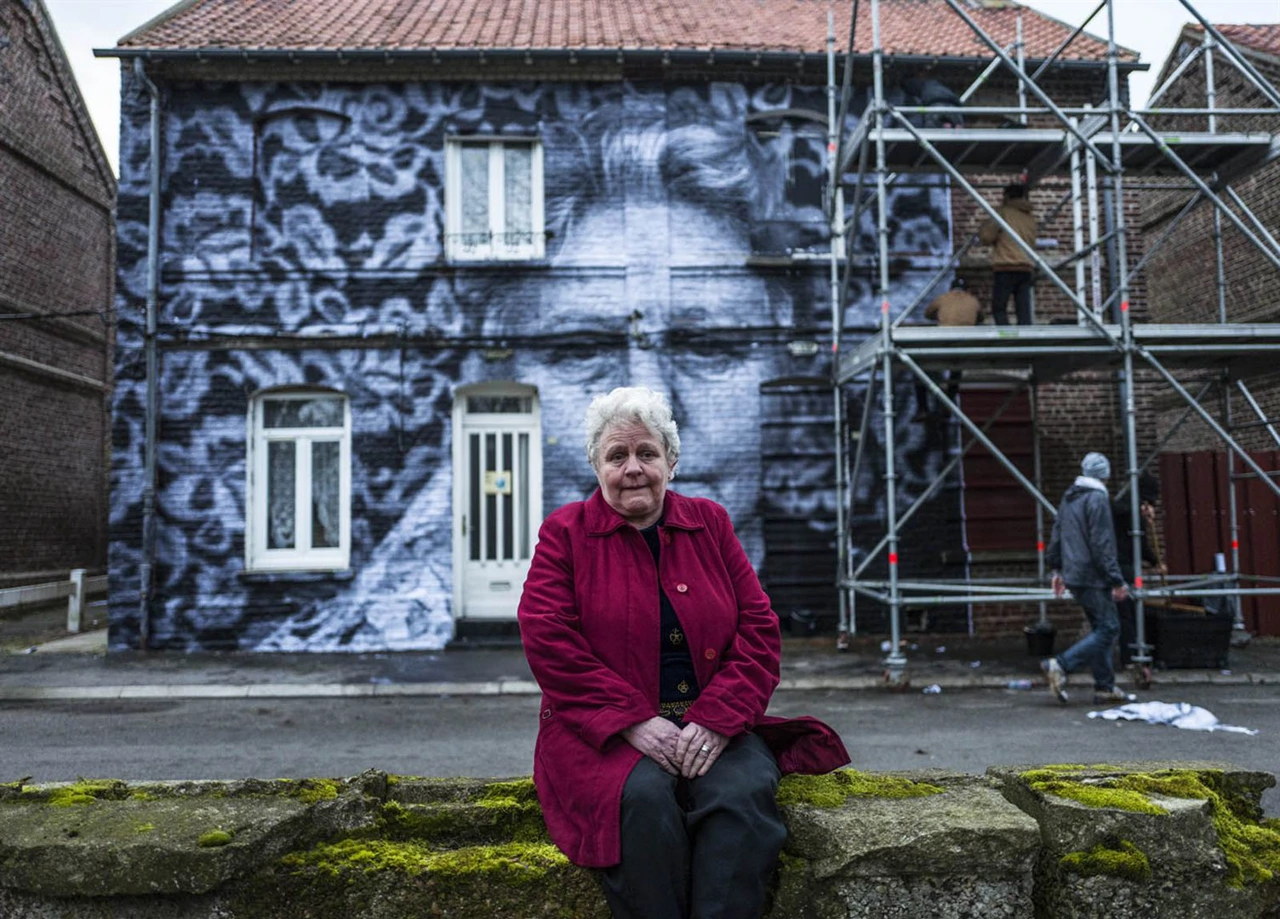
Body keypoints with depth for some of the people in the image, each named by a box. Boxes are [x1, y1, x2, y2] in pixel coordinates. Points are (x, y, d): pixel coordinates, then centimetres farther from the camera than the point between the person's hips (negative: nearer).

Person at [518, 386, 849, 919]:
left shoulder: (710, 524, 12)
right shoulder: (564, 532, 5)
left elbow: (760, 629, 5)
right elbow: (547, 638, -7)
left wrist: (716, 720, -10)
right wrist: (633, 720, -16)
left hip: (711, 728, 2)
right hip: (604, 732, -2)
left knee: (745, 791, -28)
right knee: (643, 797, -32)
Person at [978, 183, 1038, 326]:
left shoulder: (1003, 211, 0)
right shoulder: (1030, 216, 16)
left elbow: (986, 236, -6)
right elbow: (1032, 243, 18)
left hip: (1005, 268, -5)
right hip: (1026, 268, 5)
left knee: (998, 309, 0)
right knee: (1024, 311, 1)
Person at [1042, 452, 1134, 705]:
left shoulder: (1068, 498, 14)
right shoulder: (1097, 499, -13)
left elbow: (1056, 535, 19)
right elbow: (1102, 544, -17)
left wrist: (1057, 569, 25)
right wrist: (1117, 581, -15)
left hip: (1074, 575, 9)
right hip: (1093, 578, -9)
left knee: (1101, 628, 13)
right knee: (1107, 629, -6)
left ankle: (1105, 687, 15)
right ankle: (1060, 665, -14)